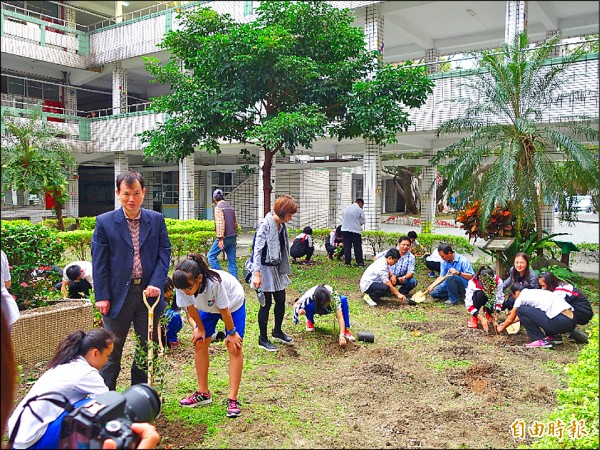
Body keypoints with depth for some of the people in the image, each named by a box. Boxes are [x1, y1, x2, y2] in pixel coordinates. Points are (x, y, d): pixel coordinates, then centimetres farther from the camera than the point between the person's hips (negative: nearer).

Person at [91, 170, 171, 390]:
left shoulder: (156, 220, 3)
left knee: (147, 347, 13)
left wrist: (156, 284, -12)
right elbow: (99, 262, -3)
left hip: (148, 292, 2)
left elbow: (164, 254, 2)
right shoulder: (105, 222, -2)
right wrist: (102, 296, -7)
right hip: (118, 295, -2)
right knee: (112, 349, 9)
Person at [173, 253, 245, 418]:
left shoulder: (215, 282, -44)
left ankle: (232, 400, -5)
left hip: (233, 303, -5)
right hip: (208, 306, 5)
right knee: (199, 343, 2)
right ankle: (203, 393, 16)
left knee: (234, 347, -10)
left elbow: (224, 309, -29)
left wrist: (231, 333, -15)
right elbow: (191, 308, -12)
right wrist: (200, 329, -1)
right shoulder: (182, 286, -31)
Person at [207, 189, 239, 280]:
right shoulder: (231, 207, 14)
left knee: (211, 256, 3)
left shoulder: (218, 207, -8)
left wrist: (220, 239, -18)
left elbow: (220, 224, -18)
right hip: (233, 237, 7)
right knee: (232, 261, 8)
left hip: (225, 237, -7)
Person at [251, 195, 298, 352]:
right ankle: (263, 339, 15)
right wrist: (257, 274, -23)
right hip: (265, 268, -8)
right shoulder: (265, 225, -19)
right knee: (266, 303, 1)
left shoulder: (281, 226, 6)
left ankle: (277, 332, 34)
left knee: (281, 300, 14)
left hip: (276, 268, 8)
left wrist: (284, 269, 16)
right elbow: (257, 250, -20)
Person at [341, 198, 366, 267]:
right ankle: (360, 262, 4)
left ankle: (347, 262, 6)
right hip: (355, 230, -4)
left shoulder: (346, 209, 9)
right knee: (358, 247, 4)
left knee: (347, 247, 6)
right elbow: (362, 221, -1)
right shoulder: (360, 210, -6)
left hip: (345, 230, 4)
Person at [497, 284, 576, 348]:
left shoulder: (521, 297, 1)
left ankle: (540, 340, -1)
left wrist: (502, 328, 31)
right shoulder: (534, 292, 24)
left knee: (521, 310, -2)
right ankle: (549, 336, 17)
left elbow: (510, 319, 12)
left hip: (561, 322, -9)